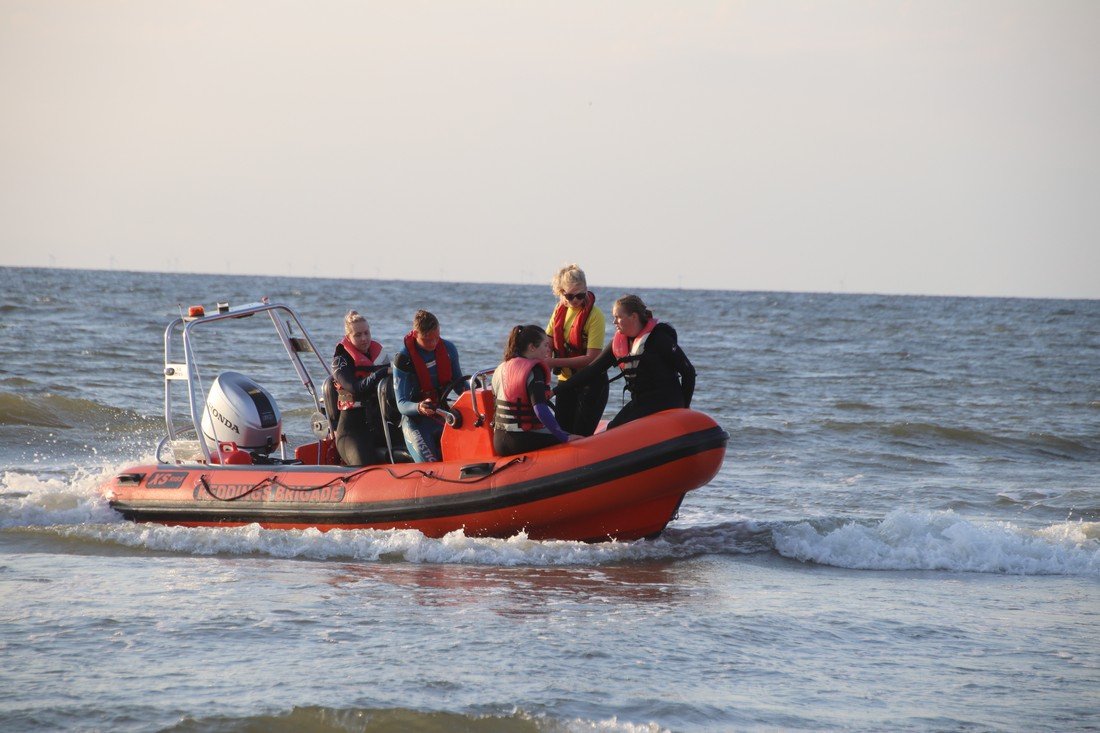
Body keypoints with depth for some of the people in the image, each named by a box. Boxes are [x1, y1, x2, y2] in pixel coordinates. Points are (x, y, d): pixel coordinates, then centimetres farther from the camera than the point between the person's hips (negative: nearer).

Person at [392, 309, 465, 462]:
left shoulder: (448, 349, 2)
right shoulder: (403, 359, -13)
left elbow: (459, 384, 17)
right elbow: (401, 404, -14)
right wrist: (419, 408, -37)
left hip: (443, 417, 5)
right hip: (416, 422, -5)